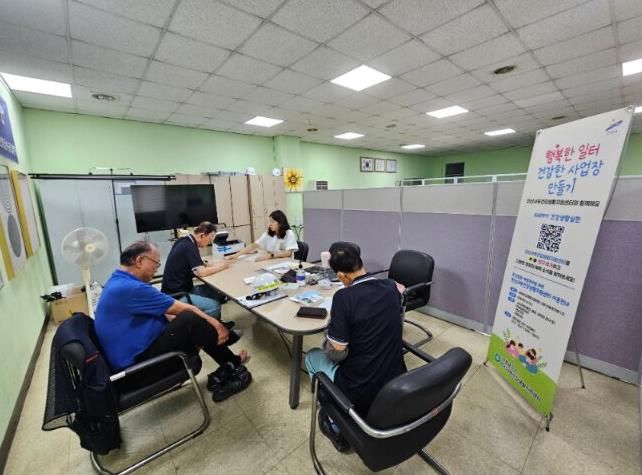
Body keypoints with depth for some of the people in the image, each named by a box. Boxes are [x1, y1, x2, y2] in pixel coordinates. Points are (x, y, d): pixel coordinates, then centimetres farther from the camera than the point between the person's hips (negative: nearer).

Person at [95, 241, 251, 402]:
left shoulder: (120, 281, 8)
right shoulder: (130, 288, -25)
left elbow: (160, 313, 12)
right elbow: (183, 309, -20)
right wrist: (215, 324, -7)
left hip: (135, 349, 10)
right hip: (136, 361, -10)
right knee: (190, 320, -25)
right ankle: (232, 366, -4)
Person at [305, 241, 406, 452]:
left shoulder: (344, 297, -25)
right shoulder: (391, 287, -7)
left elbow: (337, 354, -18)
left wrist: (331, 325, -1)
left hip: (363, 392, -5)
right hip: (397, 386, 6)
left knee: (312, 357, 19)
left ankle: (338, 428, 26)